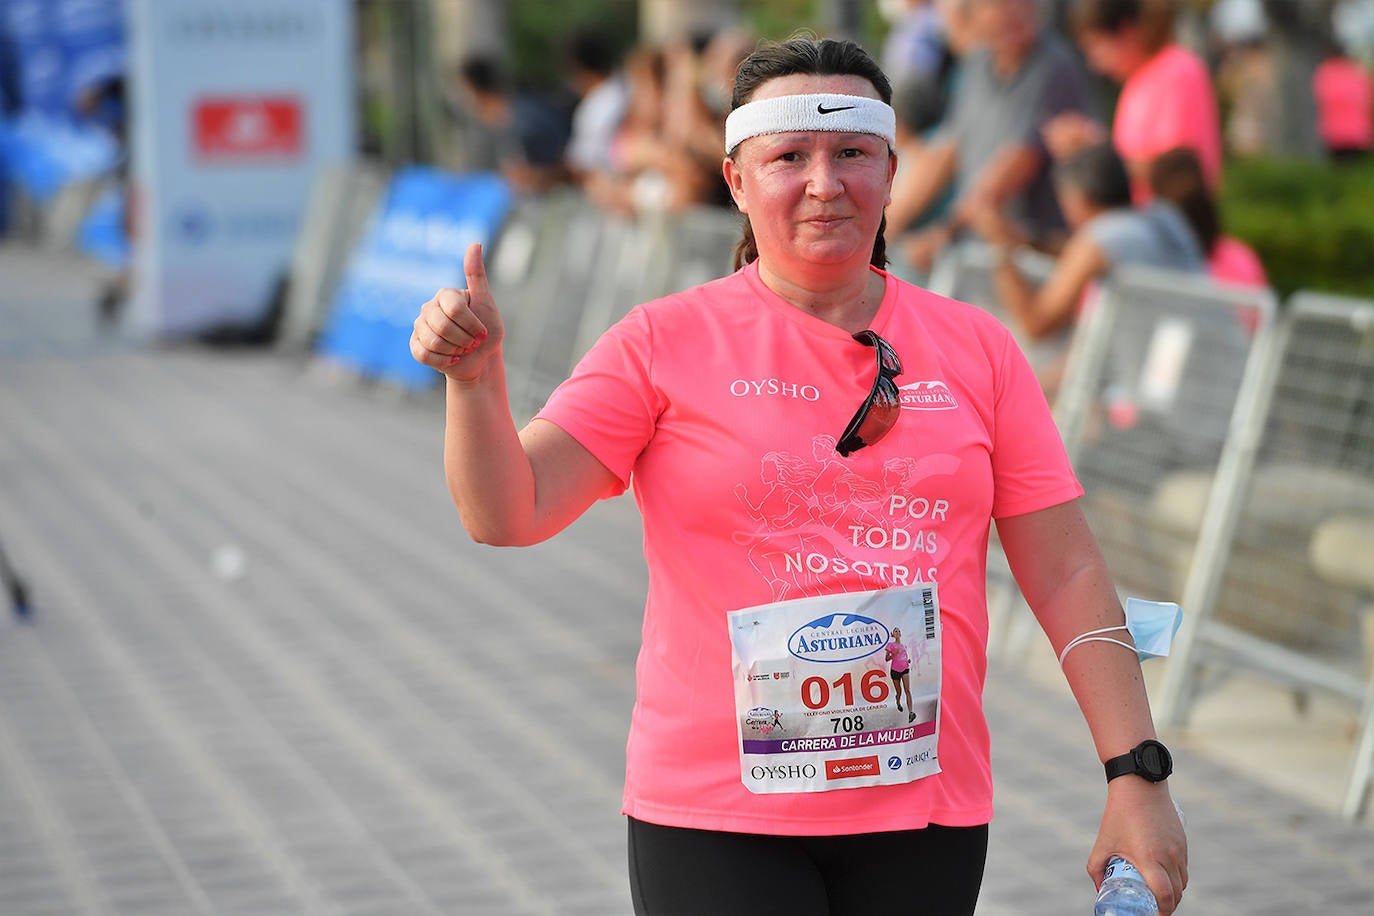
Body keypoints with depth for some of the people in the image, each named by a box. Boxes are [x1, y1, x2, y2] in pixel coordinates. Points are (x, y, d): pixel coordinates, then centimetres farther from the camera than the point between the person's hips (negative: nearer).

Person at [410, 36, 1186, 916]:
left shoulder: (976, 348, 6)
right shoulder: (664, 343, -1)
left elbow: (1067, 575, 5)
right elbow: (507, 512, -9)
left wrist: (1137, 776, -1)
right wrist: (473, 374, -26)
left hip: (926, 813, 3)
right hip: (717, 814, -2)